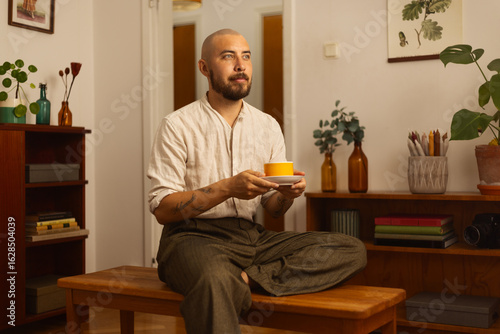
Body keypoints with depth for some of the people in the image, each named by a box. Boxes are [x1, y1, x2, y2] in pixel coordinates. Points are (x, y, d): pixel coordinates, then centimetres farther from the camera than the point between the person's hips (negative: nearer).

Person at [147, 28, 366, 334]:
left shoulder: (268, 126, 13)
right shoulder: (178, 125, -2)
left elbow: (273, 209, 14)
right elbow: (162, 209, -8)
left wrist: (286, 194, -10)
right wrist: (228, 188, -19)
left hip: (252, 236, 7)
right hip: (194, 236, -6)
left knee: (351, 250, -15)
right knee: (215, 279, -43)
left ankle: (245, 278, -22)